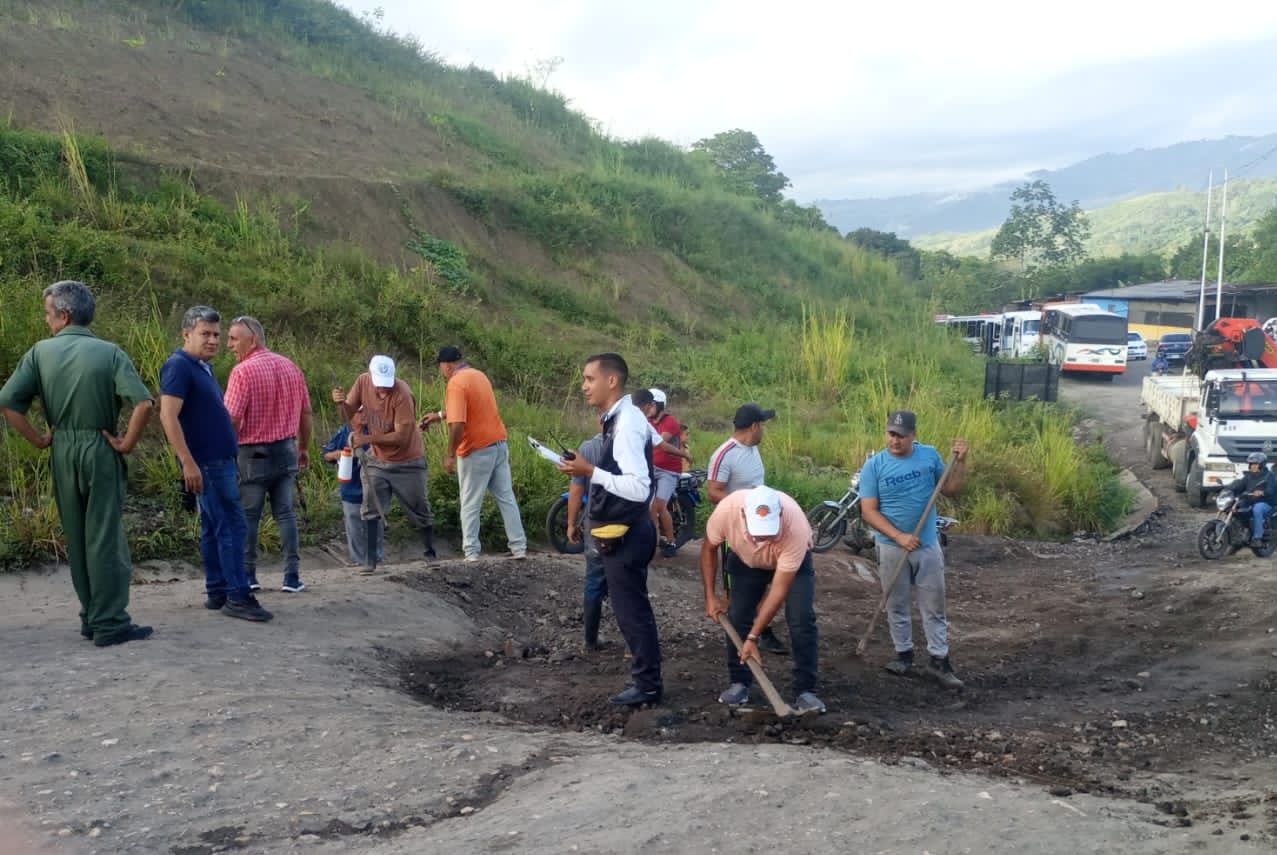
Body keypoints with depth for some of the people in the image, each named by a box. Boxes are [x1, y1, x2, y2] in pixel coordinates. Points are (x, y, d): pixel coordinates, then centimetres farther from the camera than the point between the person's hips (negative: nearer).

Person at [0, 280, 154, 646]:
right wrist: (127, 443, -8)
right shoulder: (109, 353, -6)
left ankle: (90, 616, 21)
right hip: (100, 450, -3)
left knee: (76, 539, 13)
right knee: (105, 537, 0)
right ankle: (109, 622, 1)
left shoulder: (41, 352, 0)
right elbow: (143, 403, -18)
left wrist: (38, 439, 4)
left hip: (62, 451, 3)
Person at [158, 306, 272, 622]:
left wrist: (231, 460, 22)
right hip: (206, 462, -10)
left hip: (220, 460, 10)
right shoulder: (179, 366, -13)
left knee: (214, 528, 12)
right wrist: (188, 462, -25)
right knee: (233, 526, -10)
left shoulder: (204, 367, 16)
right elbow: (168, 417, -21)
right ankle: (238, 597, -7)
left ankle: (216, 593, 17)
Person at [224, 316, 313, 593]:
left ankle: (248, 575, 15)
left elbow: (232, 419, -17)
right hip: (286, 450, 5)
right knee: (286, 513, 9)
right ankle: (292, 577, 8)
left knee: (249, 515, 8)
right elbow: (306, 413, 10)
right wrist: (304, 448, 20)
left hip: (254, 453, -5)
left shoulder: (243, 371, -14)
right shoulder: (290, 367, 5)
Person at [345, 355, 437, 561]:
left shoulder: (402, 395, -26)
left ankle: (430, 554, 26)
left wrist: (367, 439, -26)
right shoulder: (363, 381, -10)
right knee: (370, 514, 3)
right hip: (377, 461, 4)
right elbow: (350, 411, 2)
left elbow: (401, 437, -26)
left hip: (407, 462, -4)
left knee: (420, 513, 9)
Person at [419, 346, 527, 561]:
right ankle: (519, 548, 11)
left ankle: (471, 553, 7)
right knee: (507, 498, 10)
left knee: (470, 505, 4)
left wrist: (450, 455, -16)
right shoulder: (479, 374, 12)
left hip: (477, 451, -8)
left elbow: (457, 424, -25)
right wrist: (439, 415, 33)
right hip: (500, 444, 8)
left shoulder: (456, 383, -16)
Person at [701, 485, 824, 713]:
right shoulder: (727, 509, -38)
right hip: (745, 561, 2)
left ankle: (804, 690, -6)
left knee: (802, 620, -15)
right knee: (737, 617, -4)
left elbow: (779, 590, -36)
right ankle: (739, 683, 11)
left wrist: (753, 637, -34)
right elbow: (709, 548, -13)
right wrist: (710, 596, -14)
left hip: (793, 561, -2)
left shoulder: (796, 527, -44)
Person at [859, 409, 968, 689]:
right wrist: (900, 537, -22)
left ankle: (939, 661, 14)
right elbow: (869, 511, -12)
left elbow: (950, 490, 5)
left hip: (928, 544, 1)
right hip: (892, 547, -1)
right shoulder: (874, 466, -10)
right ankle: (903, 653, 26)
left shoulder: (930, 455, -2)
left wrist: (961, 462, -10)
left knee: (934, 606, 6)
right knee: (896, 605, 11)